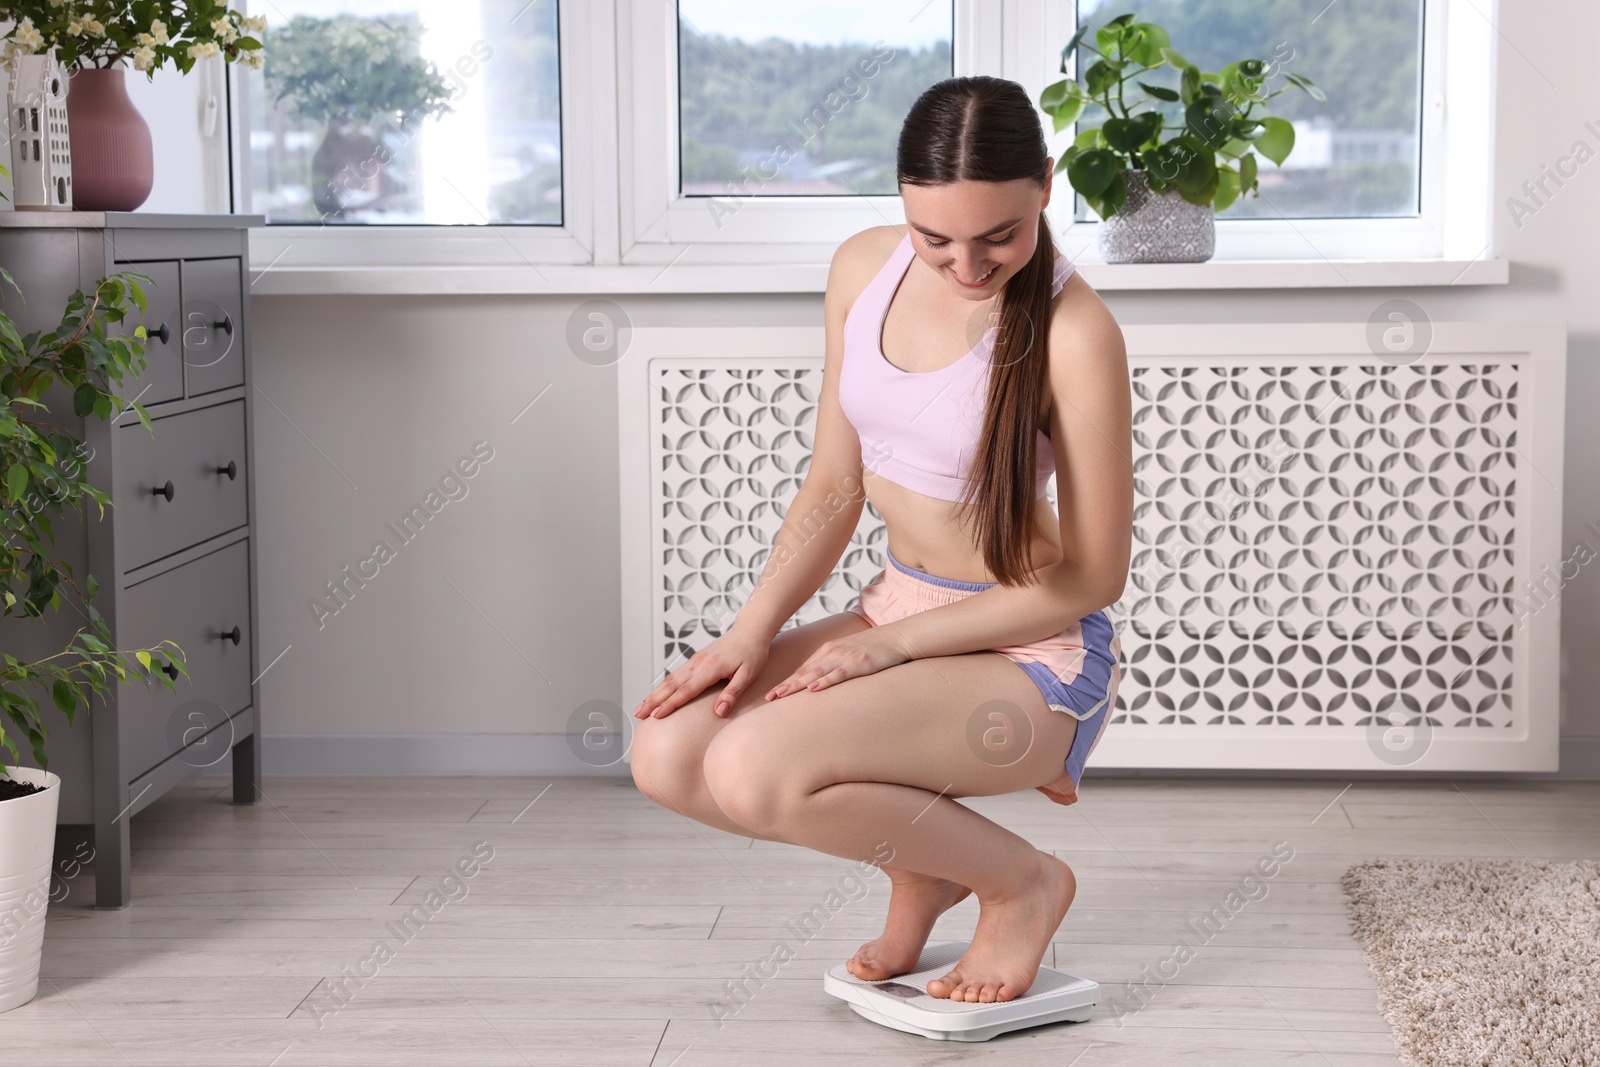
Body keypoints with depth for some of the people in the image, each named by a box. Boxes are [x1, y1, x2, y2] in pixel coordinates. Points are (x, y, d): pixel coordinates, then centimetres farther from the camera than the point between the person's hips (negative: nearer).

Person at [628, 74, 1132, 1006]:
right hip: (899, 611, 7)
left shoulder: (1075, 333, -22)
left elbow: (1093, 577, -16)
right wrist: (753, 631, -5)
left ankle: (1022, 880, -2)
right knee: (668, 753, -11)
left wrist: (887, 646, -16)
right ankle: (925, 861, 12)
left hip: (1032, 653, -7)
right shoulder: (866, 268, -2)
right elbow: (835, 484, 8)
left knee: (754, 771, -27)